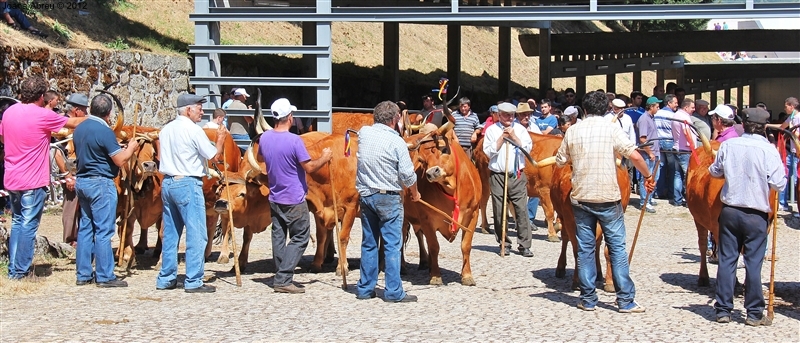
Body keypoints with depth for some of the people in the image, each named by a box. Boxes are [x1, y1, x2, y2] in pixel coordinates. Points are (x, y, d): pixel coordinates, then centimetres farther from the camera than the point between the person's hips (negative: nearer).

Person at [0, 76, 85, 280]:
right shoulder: (43, 115, -13)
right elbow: (73, 123, -1)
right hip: (33, 181, -7)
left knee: (17, 222, 16)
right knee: (29, 226, 0)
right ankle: (21, 271, 2)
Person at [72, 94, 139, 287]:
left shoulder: (79, 129, 9)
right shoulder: (104, 131, -16)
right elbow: (120, 160, -15)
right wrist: (131, 148, 4)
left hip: (82, 181, 8)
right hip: (101, 184, -8)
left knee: (85, 228, 12)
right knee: (103, 231, -4)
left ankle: (83, 274, 15)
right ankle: (105, 276, -1)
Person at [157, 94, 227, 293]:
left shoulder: (166, 129, 11)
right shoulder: (193, 130, -10)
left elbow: (160, 155, 17)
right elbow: (213, 155, -6)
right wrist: (221, 139, 9)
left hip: (167, 183, 8)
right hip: (188, 184, -8)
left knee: (170, 233, 14)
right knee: (196, 234, -3)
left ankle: (166, 279, 18)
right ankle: (193, 282, -4)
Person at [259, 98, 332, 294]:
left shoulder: (264, 138, 1)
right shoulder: (294, 140, -19)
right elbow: (309, 168, -15)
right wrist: (324, 158, 1)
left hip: (274, 198, 7)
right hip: (294, 200, -7)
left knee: (278, 237, 12)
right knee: (300, 238, 1)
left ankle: (281, 278, 16)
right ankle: (283, 280, -6)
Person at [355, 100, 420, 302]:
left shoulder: (363, 133, 1)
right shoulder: (396, 142, -13)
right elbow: (407, 174, -9)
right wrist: (415, 193, 7)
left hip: (366, 195, 6)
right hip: (389, 197, -5)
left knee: (368, 244, 13)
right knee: (392, 245, -1)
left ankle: (365, 289, 17)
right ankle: (393, 292, 0)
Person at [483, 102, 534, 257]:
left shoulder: (520, 129, 9)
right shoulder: (492, 130, 5)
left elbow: (528, 148, -1)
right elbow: (488, 151, -4)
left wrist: (513, 136, -7)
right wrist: (502, 137, -8)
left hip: (517, 176, 0)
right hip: (497, 176, 0)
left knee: (521, 209, -4)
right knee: (499, 211, 2)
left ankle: (524, 245, -1)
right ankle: (504, 244, 13)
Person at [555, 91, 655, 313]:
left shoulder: (573, 131, 3)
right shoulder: (611, 129, -5)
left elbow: (560, 162, 11)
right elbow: (634, 156, -12)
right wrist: (648, 176, 2)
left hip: (580, 198, 2)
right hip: (608, 198, -2)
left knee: (585, 249, 10)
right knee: (617, 248, 5)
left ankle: (588, 300, 11)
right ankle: (626, 301, 5)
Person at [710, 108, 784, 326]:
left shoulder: (728, 145, -2)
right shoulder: (769, 150, -12)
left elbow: (714, 172, 10)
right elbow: (779, 185, -11)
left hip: (730, 210, 3)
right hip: (756, 214, -2)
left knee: (727, 259, 8)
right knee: (753, 263, 4)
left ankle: (723, 310, 11)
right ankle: (754, 313, 10)